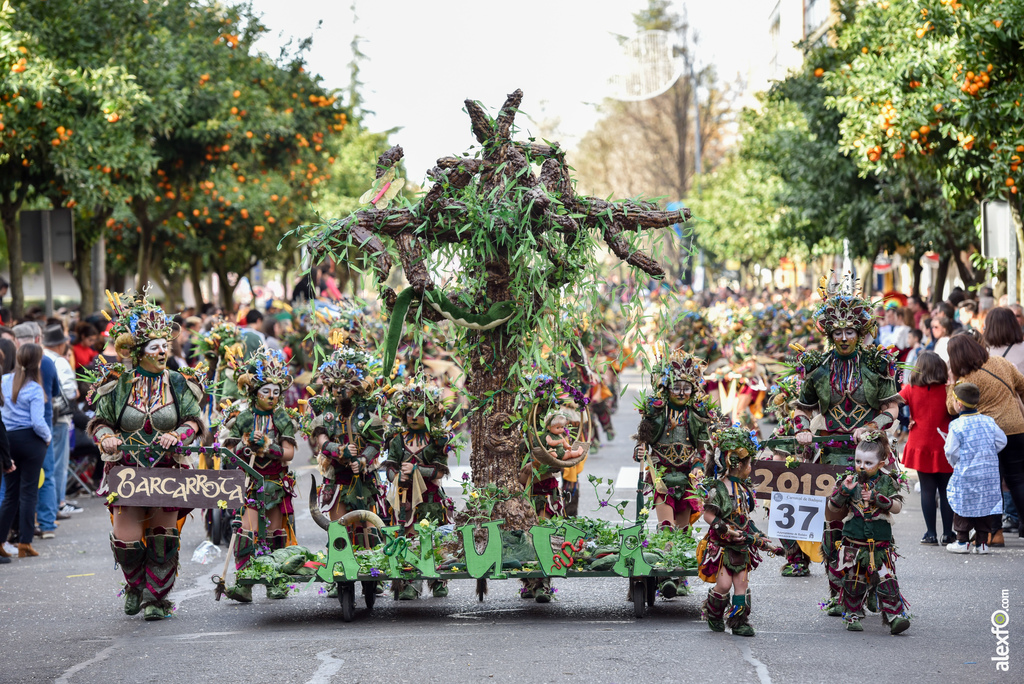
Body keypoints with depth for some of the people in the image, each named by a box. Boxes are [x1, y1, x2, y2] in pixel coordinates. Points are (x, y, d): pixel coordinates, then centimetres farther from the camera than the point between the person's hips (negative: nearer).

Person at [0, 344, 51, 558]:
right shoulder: (34, 389, -14)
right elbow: (38, 422, -19)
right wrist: (47, 437, 0)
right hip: (30, 440, -4)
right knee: (28, 492, 2)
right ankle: (24, 544, 3)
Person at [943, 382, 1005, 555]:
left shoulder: (956, 426, -11)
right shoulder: (989, 422, 2)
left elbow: (951, 451, -9)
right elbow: (1001, 441, 6)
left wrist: (955, 463, 10)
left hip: (965, 473, -4)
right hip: (989, 473, 4)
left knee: (963, 505, 6)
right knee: (985, 506, 9)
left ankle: (962, 541, 8)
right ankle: (982, 542, 12)